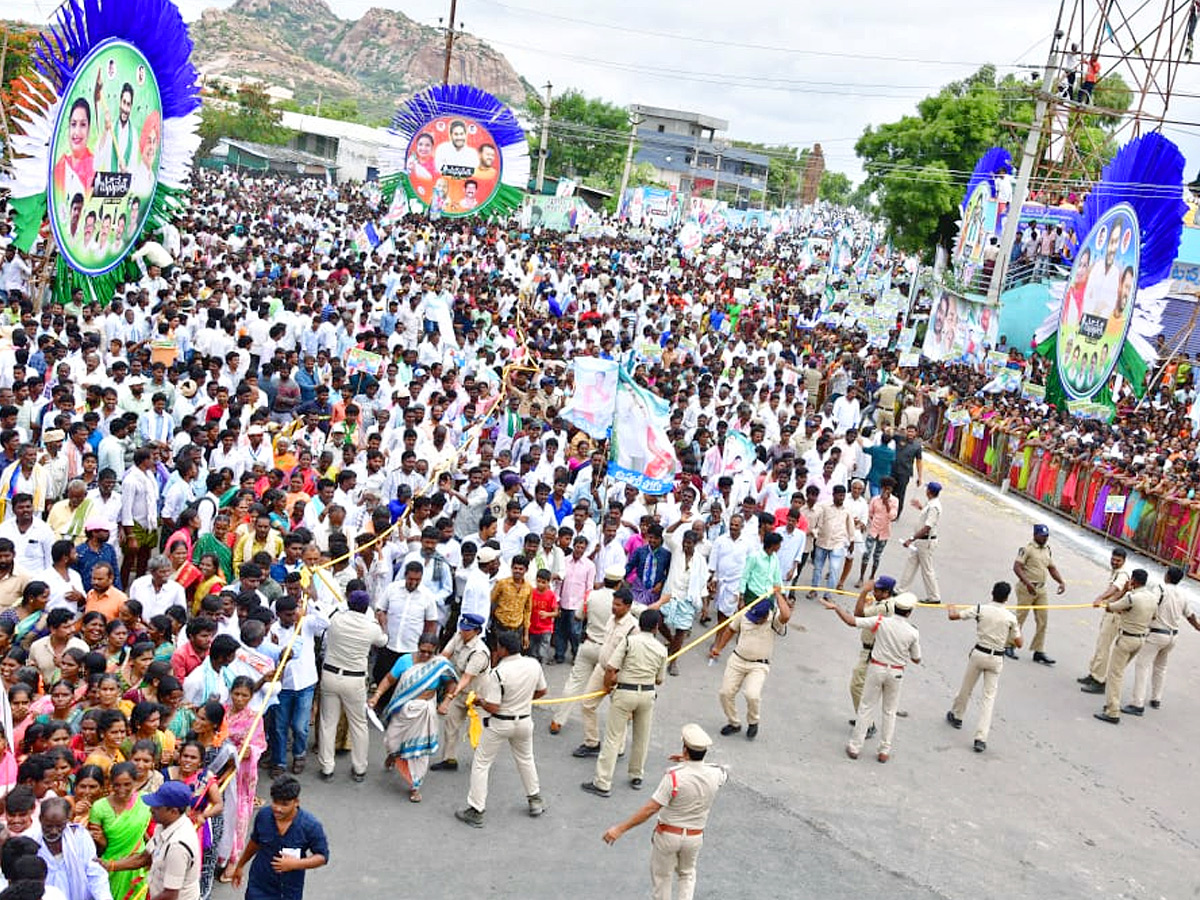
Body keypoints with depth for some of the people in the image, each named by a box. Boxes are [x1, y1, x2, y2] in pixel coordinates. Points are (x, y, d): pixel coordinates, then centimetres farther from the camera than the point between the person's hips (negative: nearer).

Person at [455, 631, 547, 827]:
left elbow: (492, 707, -23)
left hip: (499, 724, -5)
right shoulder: (534, 664, -8)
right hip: (524, 721, 5)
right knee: (525, 759, 29)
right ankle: (535, 800, 39)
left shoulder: (497, 673, -25)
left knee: (481, 764, 8)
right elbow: (541, 691, 6)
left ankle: (475, 811, 11)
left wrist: (479, 700, -3)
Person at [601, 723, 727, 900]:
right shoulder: (715, 773, -12)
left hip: (668, 834, -4)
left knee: (661, 877, 17)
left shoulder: (675, 776, -26)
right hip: (695, 837, 4)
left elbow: (650, 809, -27)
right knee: (686, 875, 27)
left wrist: (620, 829, -22)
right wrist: (689, 761, 18)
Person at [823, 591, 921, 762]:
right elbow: (916, 660, 1)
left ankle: (854, 747, 14)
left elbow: (852, 621, -17)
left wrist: (835, 607, -7)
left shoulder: (882, 622, -14)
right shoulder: (912, 633, -11)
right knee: (889, 712, 15)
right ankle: (884, 751, 18)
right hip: (896, 673, 0)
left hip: (877, 668, 0)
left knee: (866, 708, 11)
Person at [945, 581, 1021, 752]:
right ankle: (981, 738, -6)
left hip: (978, 653, 0)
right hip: (996, 659, 0)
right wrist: (1017, 629, 19)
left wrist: (951, 609, 19)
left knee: (966, 688, 22)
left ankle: (956, 716, 46)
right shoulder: (1010, 617, -6)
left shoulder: (981, 609, -8)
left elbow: (953, 616, -4)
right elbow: (1018, 643, 0)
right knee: (989, 696, 2)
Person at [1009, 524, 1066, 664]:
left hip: (1042, 589, 7)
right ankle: (1009, 646, 12)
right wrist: (1027, 583, -29)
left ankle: (1039, 652, 11)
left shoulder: (1047, 549, 11)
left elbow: (1052, 568, 19)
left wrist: (1061, 582, 3)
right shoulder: (1027, 549, -11)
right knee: (1020, 618, 0)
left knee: (1043, 621, 5)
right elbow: (1016, 567, -19)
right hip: (1027, 588, -7)